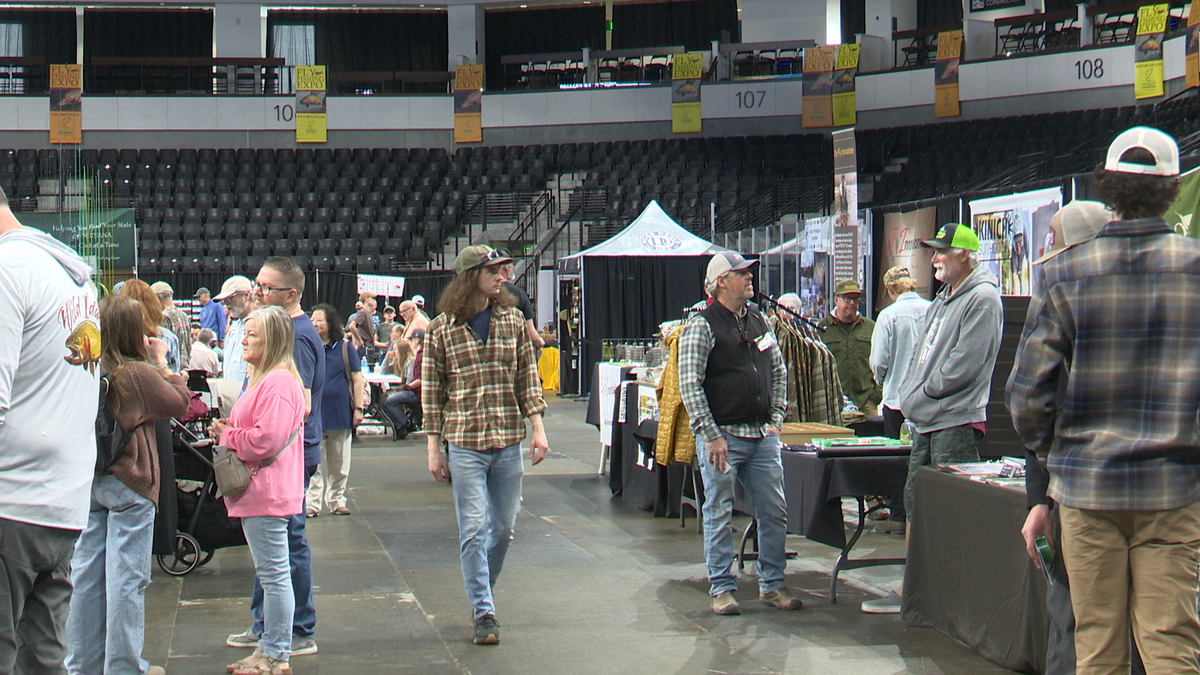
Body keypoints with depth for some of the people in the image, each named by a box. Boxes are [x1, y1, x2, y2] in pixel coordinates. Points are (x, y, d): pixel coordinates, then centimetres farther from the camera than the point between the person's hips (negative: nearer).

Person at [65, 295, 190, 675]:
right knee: (127, 578, 1)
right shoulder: (139, 373, -15)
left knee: (86, 573, 11)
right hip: (129, 485, -6)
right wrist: (162, 363, 5)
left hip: (88, 483, 6)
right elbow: (179, 403, -2)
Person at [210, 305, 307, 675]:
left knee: (274, 574, -5)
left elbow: (266, 440, -26)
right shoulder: (264, 380, 18)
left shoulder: (277, 384, -18)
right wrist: (228, 429, 7)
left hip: (267, 494, -12)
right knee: (270, 575, 16)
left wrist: (227, 435, -10)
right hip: (259, 492, 12)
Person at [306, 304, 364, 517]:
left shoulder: (345, 348, 2)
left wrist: (358, 408, -4)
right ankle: (312, 504, 2)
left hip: (340, 413, 0)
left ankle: (336, 501, 18)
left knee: (339, 463, 8)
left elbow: (357, 380, 3)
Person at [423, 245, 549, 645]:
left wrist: (538, 427, 0)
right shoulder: (441, 330, -2)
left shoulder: (512, 320, 5)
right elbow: (432, 393, 1)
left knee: (504, 527, 11)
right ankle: (484, 613, 3)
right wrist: (433, 449, -1)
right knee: (474, 530, -4)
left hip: (509, 444, 3)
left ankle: (481, 591, 32)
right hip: (465, 444, -3)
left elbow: (528, 377, 8)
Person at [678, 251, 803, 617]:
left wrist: (776, 419, 11)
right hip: (723, 437, -6)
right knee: (719, 515, 2)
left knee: (774, 512, 7)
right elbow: (690, 385, -13)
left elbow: (779, 372, 22)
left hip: (762, 436, 6)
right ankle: (722, 589, 12)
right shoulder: (702, 325, -7)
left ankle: (772, 584, 19)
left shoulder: (759, 322, 13)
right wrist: (711, 435, -17)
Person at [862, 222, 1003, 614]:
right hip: (925, 421, 10)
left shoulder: (982, 299, -11)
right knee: (916, 504, 12)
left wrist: (921, 395, -10)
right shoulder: (942, 300, 19)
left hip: (956, 422, -10)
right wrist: (909, 397, 7)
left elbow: (964, 365, -19)